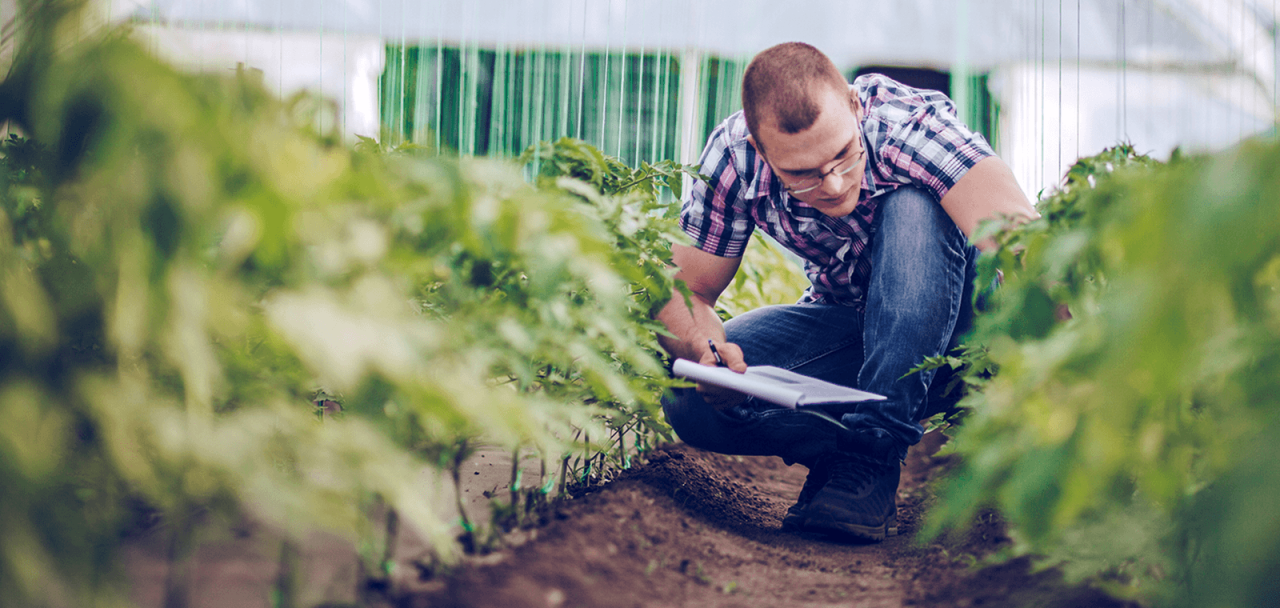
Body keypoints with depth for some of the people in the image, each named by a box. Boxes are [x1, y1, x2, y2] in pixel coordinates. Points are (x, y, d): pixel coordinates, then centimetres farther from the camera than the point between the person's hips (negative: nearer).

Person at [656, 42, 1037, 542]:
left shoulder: (909, 121, -30)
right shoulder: (734, 155, -21)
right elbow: (683, 290, -15)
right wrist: (702, 344, -38)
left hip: (949, 321, -2)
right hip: (844, 322, 2)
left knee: (912, 208, -36)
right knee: (690, 398, -23)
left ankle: (873, 457, -30)